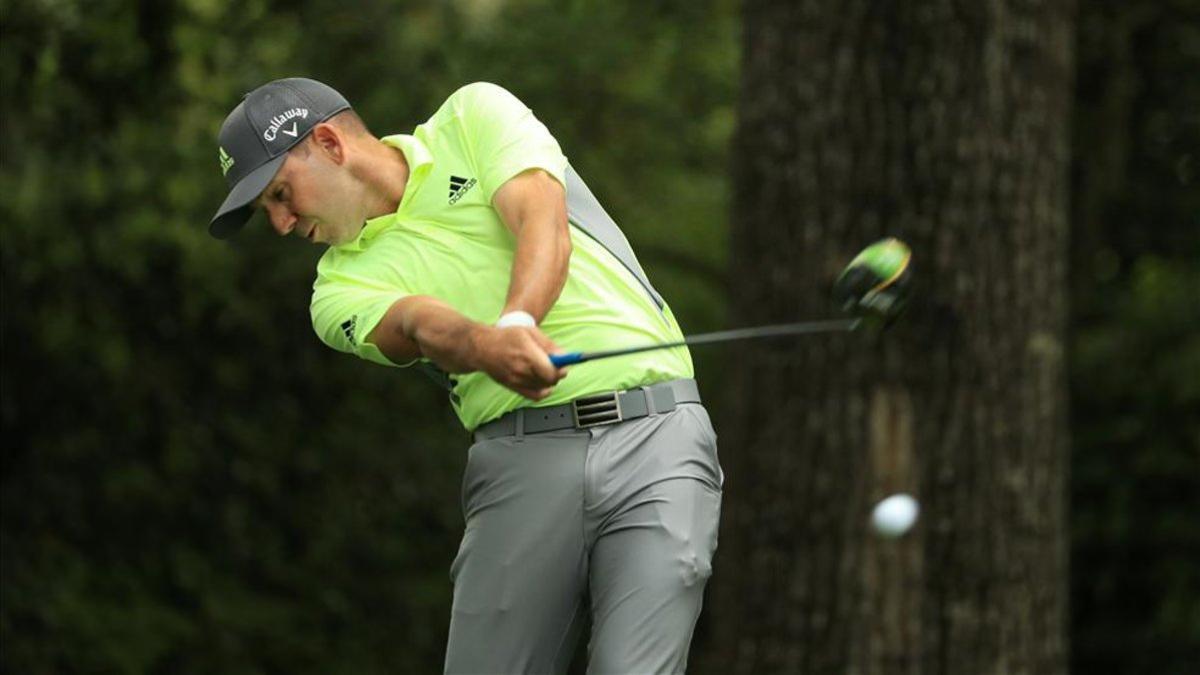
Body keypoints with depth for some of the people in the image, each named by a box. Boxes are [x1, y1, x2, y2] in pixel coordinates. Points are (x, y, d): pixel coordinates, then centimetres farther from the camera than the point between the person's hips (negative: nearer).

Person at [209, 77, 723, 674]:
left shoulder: (473, 116, 9)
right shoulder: (342, 289, 10)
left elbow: (543, 222, -8)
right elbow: (420, 324, -12)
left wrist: (517, 322, -28)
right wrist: (487, 347, -36)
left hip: (656, 442, -2)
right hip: (525, 461, 3)